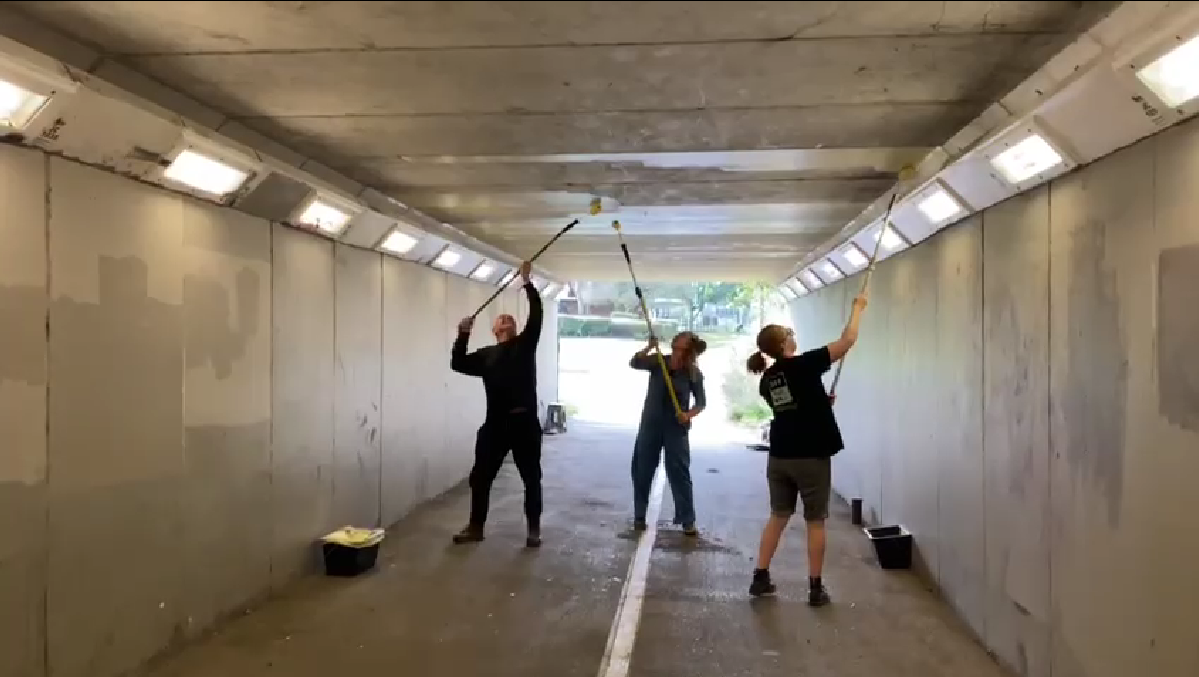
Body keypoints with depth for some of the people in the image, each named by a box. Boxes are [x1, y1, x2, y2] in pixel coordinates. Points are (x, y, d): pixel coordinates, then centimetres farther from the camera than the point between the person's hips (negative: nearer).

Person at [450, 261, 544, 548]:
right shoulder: (486, 355, 15)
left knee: (531, 478, 5)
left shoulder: (525, 344, 8)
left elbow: (536, 315, -4)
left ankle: (534, 529, 18)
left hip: (525, 421, -2)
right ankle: (475, 527, 21)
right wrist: (463, 335, -1)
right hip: (495, 423, 3)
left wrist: (527, 282, -7)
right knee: (480, 477, 7)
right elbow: (458, 364, 8)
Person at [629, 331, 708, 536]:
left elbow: (701, 402, -2)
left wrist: (689, 415, -20)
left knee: (679, 473, -2)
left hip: (676, 428, -2)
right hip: (650, 424, 2)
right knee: (642, 470, 7)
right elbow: (634, 363, -13)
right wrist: (649, 347, -27)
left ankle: (688, 521, 6)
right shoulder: (659, 361, -5)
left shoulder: (694, 373, -8)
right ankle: (639, 516, 21)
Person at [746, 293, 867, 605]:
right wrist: (858, 307, 3)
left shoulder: (766, 380, 5)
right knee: (815, 522, 5)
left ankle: (760, 578, 17)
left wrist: (821, 401, 23)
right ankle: (815, 589, 11)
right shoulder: (803, 365, -14)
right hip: (812, 457, -5)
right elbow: (848, 340, -10)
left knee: (778, 516, 16)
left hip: (779, 456, 6)